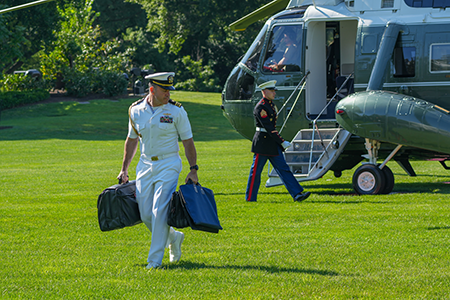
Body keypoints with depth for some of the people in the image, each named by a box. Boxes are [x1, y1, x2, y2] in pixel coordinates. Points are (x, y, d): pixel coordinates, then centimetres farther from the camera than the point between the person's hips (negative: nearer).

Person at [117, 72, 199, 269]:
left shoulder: (176, 111, -5)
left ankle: (155, 259, -10)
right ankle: (173, 238, 28)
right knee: (145, 214, 2)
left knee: (160, 211, -14)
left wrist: (193, 169, -5)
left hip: (168, 165, -4)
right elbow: (132, 140, 15)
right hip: (145, 166, 4)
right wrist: (124, 170, 14)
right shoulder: (136, 110, 3)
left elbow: (187, 141, 1)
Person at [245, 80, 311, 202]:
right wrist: (282, 142, -21)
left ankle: (297, 194, -4)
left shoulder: (271, 104, 13)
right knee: (256, 171, 2)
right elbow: (268, 128, -21)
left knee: (283, 168, 2)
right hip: (262, 143, -9)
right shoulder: (260, 107, -17)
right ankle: (250, 198, 11)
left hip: (273, 144, 9)